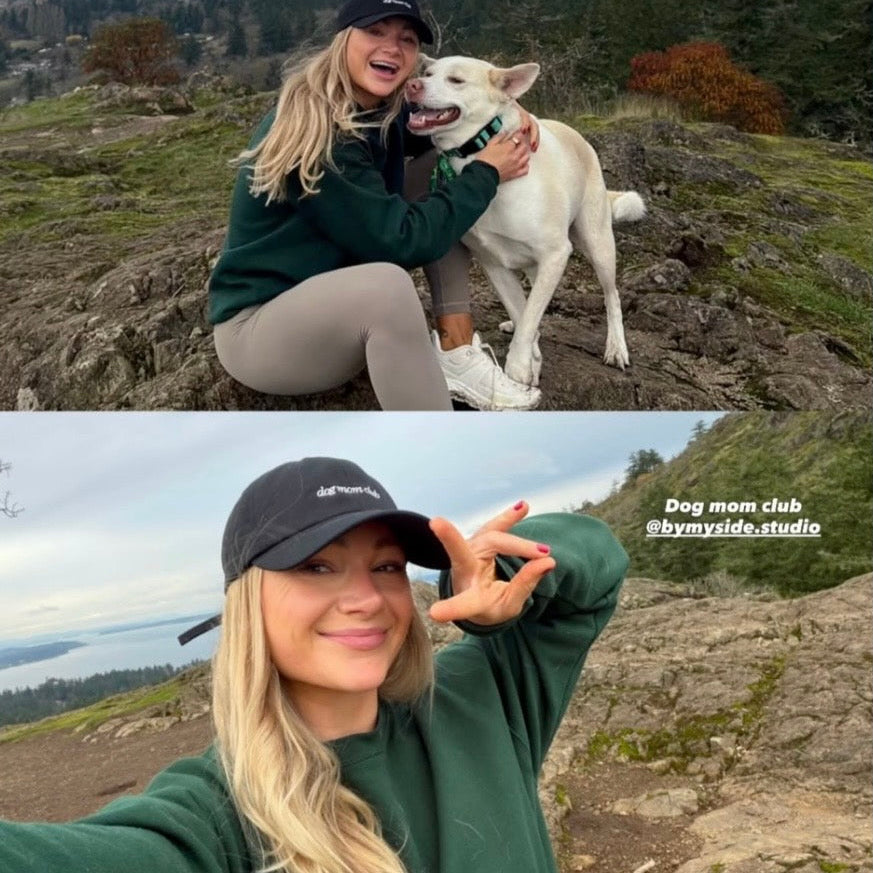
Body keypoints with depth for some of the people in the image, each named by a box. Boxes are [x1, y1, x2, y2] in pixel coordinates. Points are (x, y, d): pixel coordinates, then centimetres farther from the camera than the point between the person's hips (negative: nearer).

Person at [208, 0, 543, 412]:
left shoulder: (377, 110, 1)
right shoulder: (313, 129, -24)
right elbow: (398, 239, -26)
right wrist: (484, 173, -16)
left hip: (339, 297, 9)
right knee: (389, 284, -39)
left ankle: (456, 356, -7)